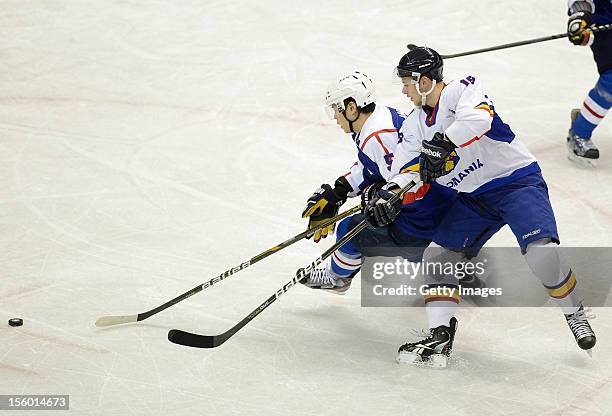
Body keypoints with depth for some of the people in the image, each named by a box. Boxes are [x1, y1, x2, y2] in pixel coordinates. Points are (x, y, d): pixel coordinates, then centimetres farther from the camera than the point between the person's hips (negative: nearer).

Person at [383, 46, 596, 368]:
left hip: (517, 180, -8)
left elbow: (478, 119, -37)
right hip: (473, 197, 8)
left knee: (541, 252, -26)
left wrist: (441, 145, -40)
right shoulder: (415, 124, 8)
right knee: (437, 255, -1)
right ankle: (440, 337, -2)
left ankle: (575, 313, -2)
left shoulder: (463, 90, -15)